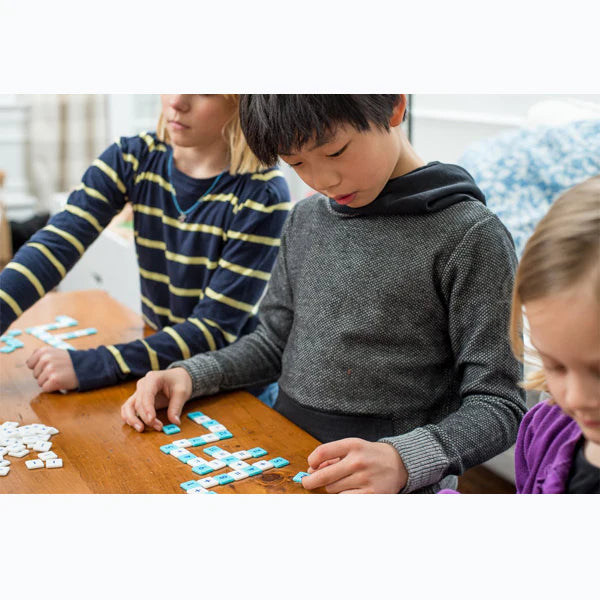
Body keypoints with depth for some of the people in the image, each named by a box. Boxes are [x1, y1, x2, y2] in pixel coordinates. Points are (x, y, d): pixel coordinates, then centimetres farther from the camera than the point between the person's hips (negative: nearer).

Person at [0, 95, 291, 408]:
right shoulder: (133, 158, -4)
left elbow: (215, 329, -20)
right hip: (156, 352, 4)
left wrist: (89, 366, -27)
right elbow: (55, 244, -16)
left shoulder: (262, 195, -18)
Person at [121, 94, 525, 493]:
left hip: (384, 484, -5)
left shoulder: (469, 236, -12)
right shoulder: (306, 219, 7)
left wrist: (403, 460, -28)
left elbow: (498, 405, -12)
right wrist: (190, 374, 0)